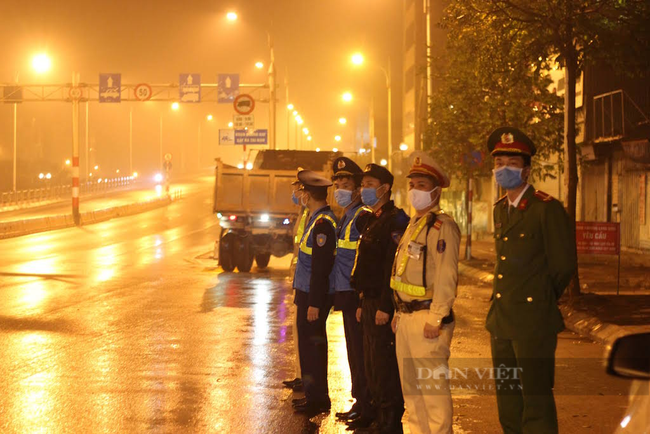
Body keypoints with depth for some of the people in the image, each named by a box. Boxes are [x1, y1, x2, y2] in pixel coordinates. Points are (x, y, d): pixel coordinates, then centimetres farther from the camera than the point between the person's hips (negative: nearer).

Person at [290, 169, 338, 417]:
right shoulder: (319, 219, 12)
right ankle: (315, 395, 25)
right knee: (310, 343, 16)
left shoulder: (322, 223, -19)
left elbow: (321, 266, -23)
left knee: (311, 345, -3)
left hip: (314, 296, -10)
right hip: (308, 294, 10)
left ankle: (317, 399, 3)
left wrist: (314, 303, -22)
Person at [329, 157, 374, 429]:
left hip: (358, 295, -10)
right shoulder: (345, 217, 16)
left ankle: (367, 410, 0)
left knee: (361, 353, -5)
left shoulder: (363, 217, -14)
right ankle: (359, 404, 24)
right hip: (346, 295, 10)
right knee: (354, 352, 15)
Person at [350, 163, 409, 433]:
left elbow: (394, 267, -21)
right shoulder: (373, 221, 17)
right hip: (370, 302, 10)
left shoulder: (395, 220, -15)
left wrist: (385, 307, -24)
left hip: (384, 306, -10)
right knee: (371, 365, 15)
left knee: (384, 366, -6)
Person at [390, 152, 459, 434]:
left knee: (433, 386, -6)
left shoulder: (443, 226, -12)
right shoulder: (413, 225, 17)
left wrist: (436, 319, -22)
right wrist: (399, 312, 17)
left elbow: (446, 277, -19)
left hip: (427, 318, -9)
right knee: (410, 386, 15)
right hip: (406, 317, 9)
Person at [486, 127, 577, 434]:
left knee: (536, 400, -5)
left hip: (533, 321, -8)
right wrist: (503, 300, 13)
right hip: (501, 321, 8)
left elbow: (564, 264, -9)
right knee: (507, 398, 15)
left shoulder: (547, 209, -10)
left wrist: (542, 301, 2)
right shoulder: (501, 209, 14)